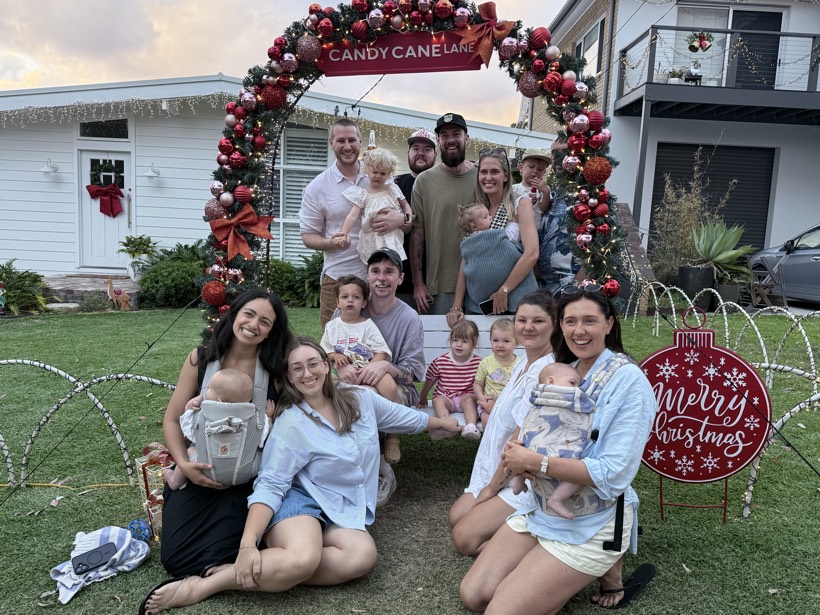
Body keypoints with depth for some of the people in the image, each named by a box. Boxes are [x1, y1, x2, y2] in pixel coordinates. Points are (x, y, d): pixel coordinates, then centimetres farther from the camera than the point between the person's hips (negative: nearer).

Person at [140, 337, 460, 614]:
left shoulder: (360, 399, 4)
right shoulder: (291, 423, -11)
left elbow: (402, 415, 21)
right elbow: (270, 484, -15)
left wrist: (442, 423, 34)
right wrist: (248, 544, -28)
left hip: (343, 511, 5)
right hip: (300, 500, -5)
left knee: (363, 554, -31)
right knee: (303, 558, -39)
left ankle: (262, 573, -24)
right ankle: (201, 585, -24)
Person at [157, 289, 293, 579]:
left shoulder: (276, 370, -4)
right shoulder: (200, 359, -2)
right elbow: (172, 419, 0)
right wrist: (183, 463, -13)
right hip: (200, 472, 2)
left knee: (222, 556, -19)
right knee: (174, 557, -11)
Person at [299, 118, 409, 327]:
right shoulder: (317, 187, 3)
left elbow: (410, 224, 9)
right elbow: (308, 235, 4)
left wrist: (400, 219, -15)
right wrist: (330, 242, -17)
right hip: (337, 279, -1)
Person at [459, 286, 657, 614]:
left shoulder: (629, 380, -17)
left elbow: (613, 474, -24)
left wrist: (535, 462, -25)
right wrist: (517, 453, -13)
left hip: (593, 524, -6)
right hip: (542, 507, 7)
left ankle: (604, 571, 7)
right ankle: (566, 575, 19)